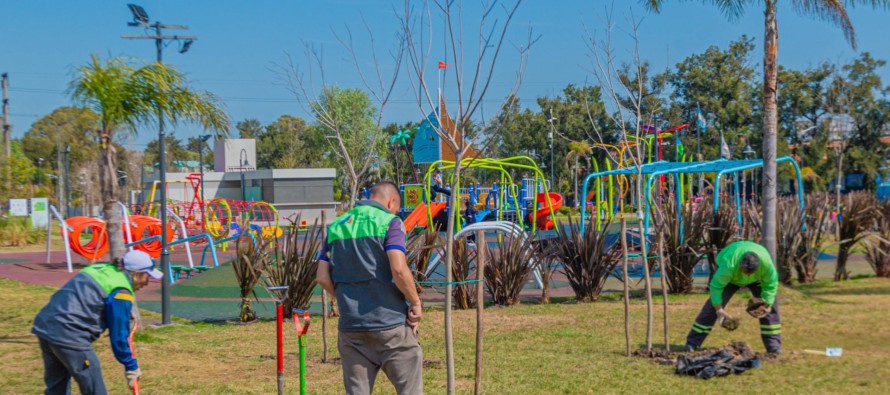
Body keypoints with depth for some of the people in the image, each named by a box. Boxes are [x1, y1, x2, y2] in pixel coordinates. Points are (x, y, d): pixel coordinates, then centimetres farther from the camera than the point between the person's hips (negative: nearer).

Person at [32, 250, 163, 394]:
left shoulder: (101, 269, 16)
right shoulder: (121, 293, -9)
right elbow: (119, 337, -7)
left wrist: (126, 316, 26)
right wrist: (131, 367, 4)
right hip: (69, 335, -9)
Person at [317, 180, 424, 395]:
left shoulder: (336, 226, 11)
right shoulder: (389, 222, -5)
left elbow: (322, 276, 8)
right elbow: (399, 269, -18)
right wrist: (415, 302, -6)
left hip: (351, 326, 5)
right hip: (391, 324, -5)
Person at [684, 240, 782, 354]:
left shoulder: (766, 262, -40)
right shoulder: (729, 265, -45)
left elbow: (771, 285, -24)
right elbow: (716, 285, -35)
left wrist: (766, 305, -26)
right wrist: (719, 309, -32)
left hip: (757, 278, 2)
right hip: (729, 276, -2)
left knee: (771, 303, -11)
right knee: (714, 304, -11)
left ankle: (773, 345, -3)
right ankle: (693, 342, -7)